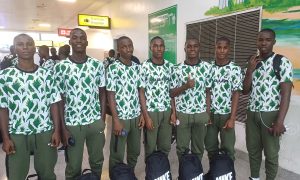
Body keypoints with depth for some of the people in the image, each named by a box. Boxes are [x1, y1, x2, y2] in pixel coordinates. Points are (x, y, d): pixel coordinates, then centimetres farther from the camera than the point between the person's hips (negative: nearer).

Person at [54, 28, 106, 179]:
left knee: (97, 161, 18)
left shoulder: (98, 65, -1)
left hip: (95, 122, 2)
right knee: (73, 167, 14)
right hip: (72, 124, -1)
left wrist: (102, 120, 0)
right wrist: (63, 128, -5)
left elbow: (102, 94, 4)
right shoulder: (60, 67, -4)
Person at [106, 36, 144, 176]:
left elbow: (141, 91, 9)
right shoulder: (113, 68, -10)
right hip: (121, 117, -5)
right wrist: (116, 120, -15)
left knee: (135, 152, 18)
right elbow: (111, 96, -11)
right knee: (117, 155, 7)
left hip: (136, 116, 5)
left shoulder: (137, 67, 6)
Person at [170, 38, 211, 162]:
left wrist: (208, 113, 0)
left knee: (198, 147, 13)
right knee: (182, 147, 11)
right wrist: (186, 86, -17)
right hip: (182, 114, 0)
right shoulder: (178, 69, -2)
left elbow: (208, 92, 4)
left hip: (201, 114, 1)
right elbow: (172, 93, -1)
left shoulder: (207, 67, 1)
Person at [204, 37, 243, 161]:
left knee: (227, 148, 7)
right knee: (210, 147, 13)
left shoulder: (235, 69, -5)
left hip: (226, 114, -2)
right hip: (210, 113, 3)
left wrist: (232, 118, -12)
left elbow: (236, 94, -7)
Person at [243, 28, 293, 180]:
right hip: (252, 114, 5)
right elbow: (245, 91, 5)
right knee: (253, 150, 15)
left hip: (270, 115, -4)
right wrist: (249, 70, -8)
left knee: (271, 153, 8)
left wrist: (280, 121, -19)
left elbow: (286, 94, -13)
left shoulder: (283, 63, -7)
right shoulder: (253, 64, 9)